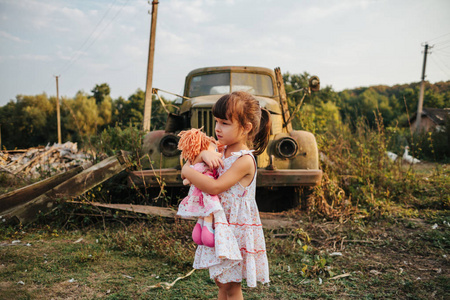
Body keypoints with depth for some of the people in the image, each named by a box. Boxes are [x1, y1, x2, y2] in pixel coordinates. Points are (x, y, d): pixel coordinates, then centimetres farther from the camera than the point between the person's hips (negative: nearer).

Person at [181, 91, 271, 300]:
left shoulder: (244, 160, -22)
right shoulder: (223, 152, 4)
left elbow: (214, 187, -28)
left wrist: (187, 171, -15)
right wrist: (204, 154, -13)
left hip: (236, 230, -8)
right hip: (220, 226, 8)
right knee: (220, 281, 20)